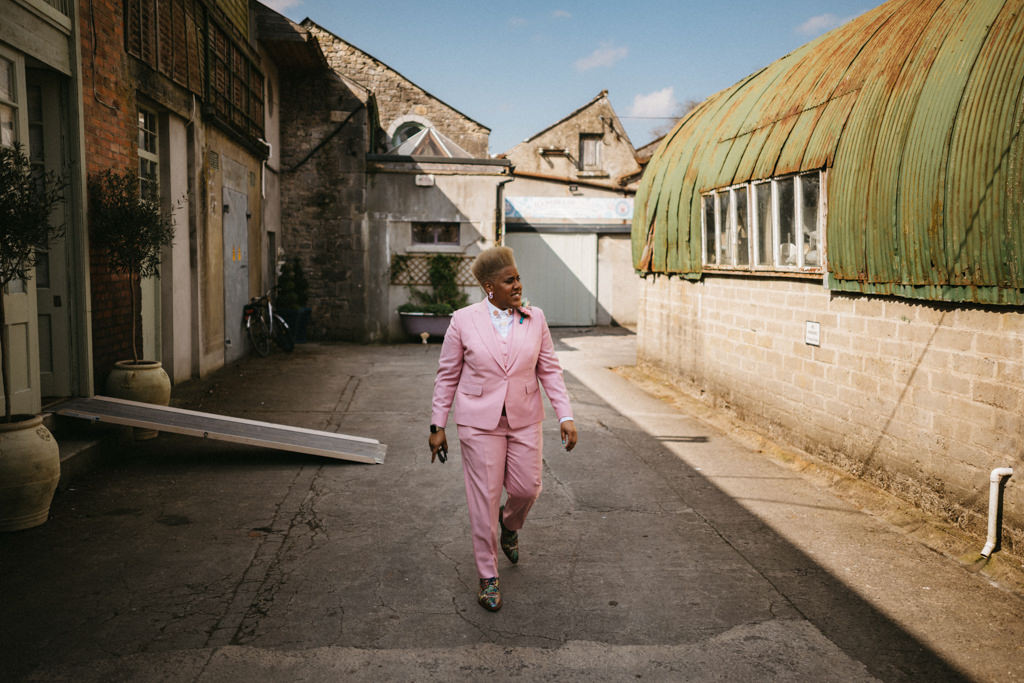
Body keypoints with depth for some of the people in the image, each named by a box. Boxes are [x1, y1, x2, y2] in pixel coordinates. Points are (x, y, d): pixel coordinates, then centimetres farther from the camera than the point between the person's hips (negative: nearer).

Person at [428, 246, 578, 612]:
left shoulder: (535, 319, 0)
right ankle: (488, 576, 19)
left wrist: (565, 416, -5)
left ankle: (509, 525, 42)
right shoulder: (464, 321, -7)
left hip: (524, 418, 3)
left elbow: (549, 370, 4)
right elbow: (447, 375, 0)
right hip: (480, 421, -2)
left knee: (527, 488, 4)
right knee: (484, 498, 2)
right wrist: (437, 426, 0)